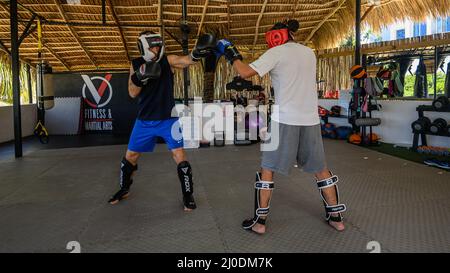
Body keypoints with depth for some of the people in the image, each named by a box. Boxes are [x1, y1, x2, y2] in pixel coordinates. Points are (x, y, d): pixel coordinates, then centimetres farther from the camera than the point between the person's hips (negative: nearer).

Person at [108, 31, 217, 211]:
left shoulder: (168, 61, -5)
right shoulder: (136, 64, 0)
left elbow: (186, 60, -23)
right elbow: (132, 93, -5)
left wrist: (197, 53, -44)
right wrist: (139, 77, -23)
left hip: (168, 119, -2)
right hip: (144, 120, 3)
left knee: (179, 156, -7)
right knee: (130, 156, 13)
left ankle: (188, 195, 11)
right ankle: (124, 189, 37)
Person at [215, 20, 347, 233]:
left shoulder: (276, 53, -3)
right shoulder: (309, 53, 14)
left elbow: (245, 73, -11)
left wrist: (231, 54, 5)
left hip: (285, 119, -5)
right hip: (310, 119, 5)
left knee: (267, 169, 6)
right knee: (320, 168, 16)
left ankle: (259, 221, 10)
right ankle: (336, 217, 23)